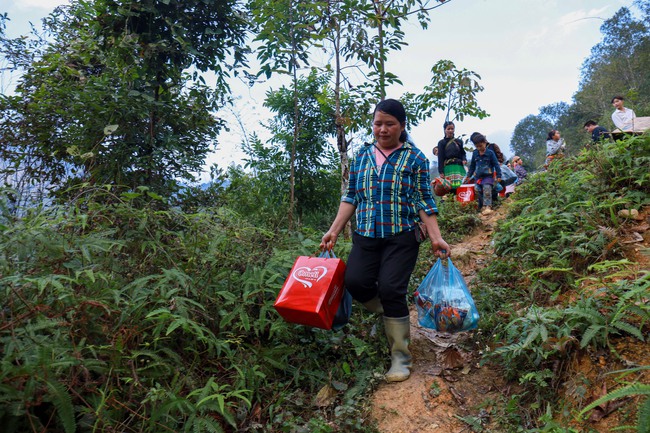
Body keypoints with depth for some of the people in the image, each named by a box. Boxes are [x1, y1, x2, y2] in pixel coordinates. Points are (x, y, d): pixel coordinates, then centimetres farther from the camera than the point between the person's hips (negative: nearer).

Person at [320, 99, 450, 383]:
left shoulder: (414, 158, 3)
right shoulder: (362, 156, 13)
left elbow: (423, 201, 1)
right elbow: (351, 197, 13)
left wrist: (436, 238, -7)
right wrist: (334, 231, 6)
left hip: (401, 237, -3)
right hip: (366, 235, 4)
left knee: (391, 289, -13)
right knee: (354, 281, -16)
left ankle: (400, 357, 8)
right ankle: (391, 315, 16)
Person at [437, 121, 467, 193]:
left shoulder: (459, 141, 17)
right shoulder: (441, 143, 9)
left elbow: (463, 153, 23)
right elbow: (440, 158, 4)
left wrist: (464, 159, -2)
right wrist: (441, 172, -5)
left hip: (459, 167, 3)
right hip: (448, 168, -3)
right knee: (449, 188, -14)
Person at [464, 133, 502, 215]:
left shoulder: (490, 153, -6)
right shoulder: (475, 153, 6)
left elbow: (496, 164, -2)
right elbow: (472, 165, 18)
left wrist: (498, 176, -4)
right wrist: (469, 175, 19)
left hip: (488, 176, -5)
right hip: (478, 176, 5)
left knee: (487, 190, -19)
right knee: (478, 191, 3)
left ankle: (488, 206, -21)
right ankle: (482, 207, 13)